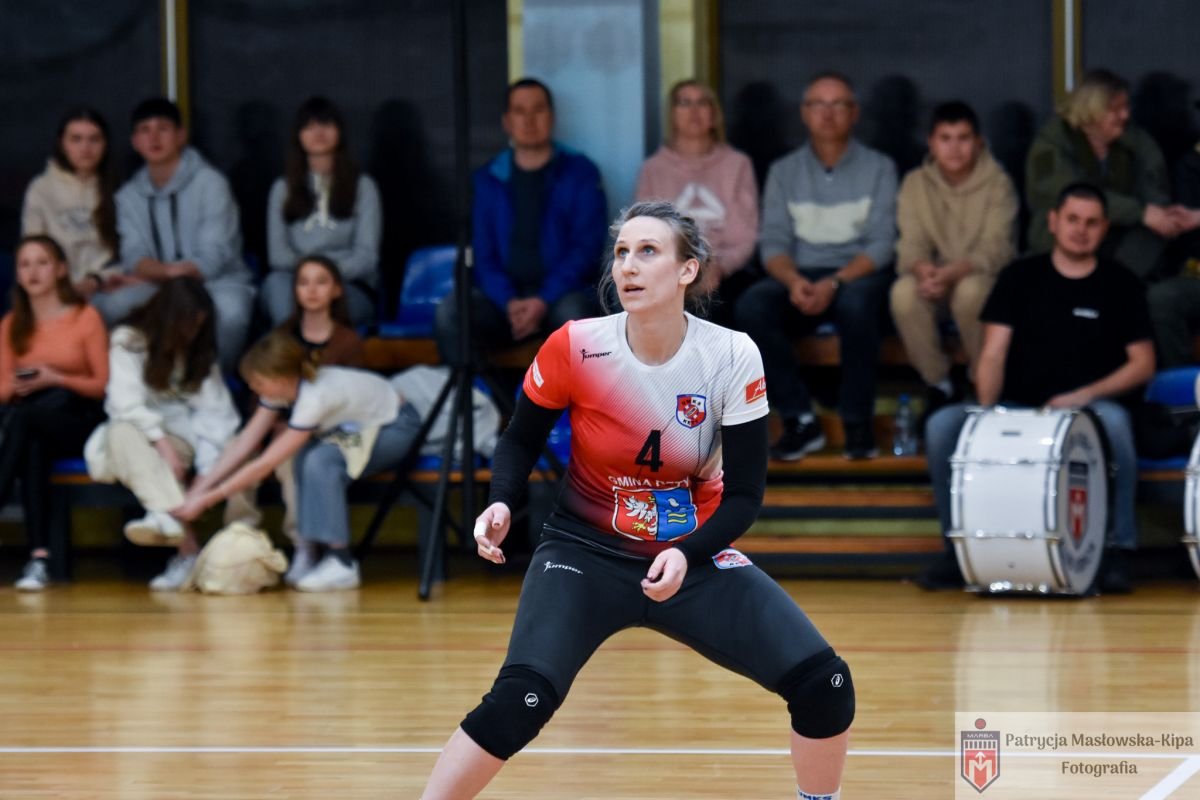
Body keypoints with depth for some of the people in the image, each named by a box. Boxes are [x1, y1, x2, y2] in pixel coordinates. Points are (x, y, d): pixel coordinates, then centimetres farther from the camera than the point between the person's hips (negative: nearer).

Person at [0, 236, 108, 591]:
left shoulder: (85, 317, 1)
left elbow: (103, 385, -2)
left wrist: (56, 379, -17)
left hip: (77, 421, -2)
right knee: (33, 445, -36)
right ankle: (38, 556, -45)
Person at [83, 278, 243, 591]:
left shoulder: (200, 352, 8)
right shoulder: (129, 341, -3)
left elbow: (216, 412, -5)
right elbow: (127, 404, -14)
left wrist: (211, 472, -20)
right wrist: (162, 444, -27)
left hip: (183, 439, 3)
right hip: (140, 436, -3)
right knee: (124, 433, -38)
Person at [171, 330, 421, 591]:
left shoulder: (314, 397, -35)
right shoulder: (282, 387, -12)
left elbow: (265, 464, -33)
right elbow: (245, 442, -11)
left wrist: (206, 500, -30)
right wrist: (200, 488, -19)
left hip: (398, 428, -8)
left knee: (321, 461, -30)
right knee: (303, 454, -19)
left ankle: (341, 564, -26)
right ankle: (306, 553, -14)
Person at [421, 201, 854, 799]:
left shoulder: (732, 358, -14)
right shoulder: (575, 348, -15)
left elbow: (744, 493, -9)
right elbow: (521, 440, 2)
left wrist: (686, 555, -26)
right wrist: (501, 504, -18)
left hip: (693, 556, 2)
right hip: (585, 550, -2)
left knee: (824, 683, -13)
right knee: (519, 699, -27)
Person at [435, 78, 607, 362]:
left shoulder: (580, 173, 5)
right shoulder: (487, 179, 12)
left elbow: (587, 247, -3)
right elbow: (482, 254, 6)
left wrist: (543, 301, -17)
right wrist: (509, 302, -14)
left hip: (561, 293, -2)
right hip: (505, 298, 2)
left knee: (573, 313, -38)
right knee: (449, 313, -28)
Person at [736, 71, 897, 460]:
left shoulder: (878, 168, 5)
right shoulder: (784, 172, 11)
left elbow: (881, 244, -5)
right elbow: (773, 242, 3)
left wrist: (834, 283, -22)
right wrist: (793, 280, -21)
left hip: (856, 275, -2)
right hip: (799, 278, 2)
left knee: (857, 303, -39)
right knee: (751, 306, -30)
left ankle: (857, 424, -25)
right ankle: (800, 422, -24)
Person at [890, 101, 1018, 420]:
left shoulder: (997, 184, -9)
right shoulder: (916, 184, 1)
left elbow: (995, 250, -18)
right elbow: (911, 245, -6)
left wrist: (952, 273, -37)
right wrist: (923, 269, -32)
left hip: (984, 277, -3)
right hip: (937, 278, 3)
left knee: (970, 291, -38)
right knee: (903, 292, -31)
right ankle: (939, 386, -13)